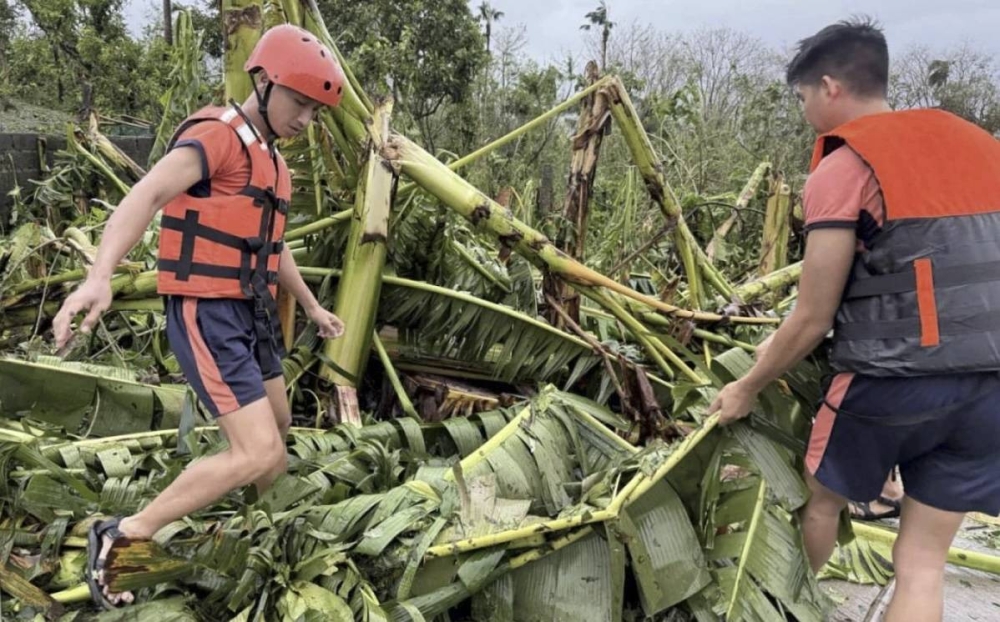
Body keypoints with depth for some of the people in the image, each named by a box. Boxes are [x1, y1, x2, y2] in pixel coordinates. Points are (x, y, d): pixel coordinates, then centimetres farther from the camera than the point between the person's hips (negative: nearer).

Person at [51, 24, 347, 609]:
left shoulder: (271, 160, 15)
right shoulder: (217, 135, -14)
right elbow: (145, 196, -31)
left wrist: (313, 307, 33)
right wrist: (100, 276, -47)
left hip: (252, 312, 10)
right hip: (208, 315, -10)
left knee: (279, 425, 22)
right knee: (261, 453, -15)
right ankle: (123, 536, -2)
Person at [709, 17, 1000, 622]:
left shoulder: (844, 169, -7)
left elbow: (812, 319, -7)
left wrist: (748, 387, 6)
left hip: (894, 383, -6)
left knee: (821, 501, 21)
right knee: (922, 560, 12)